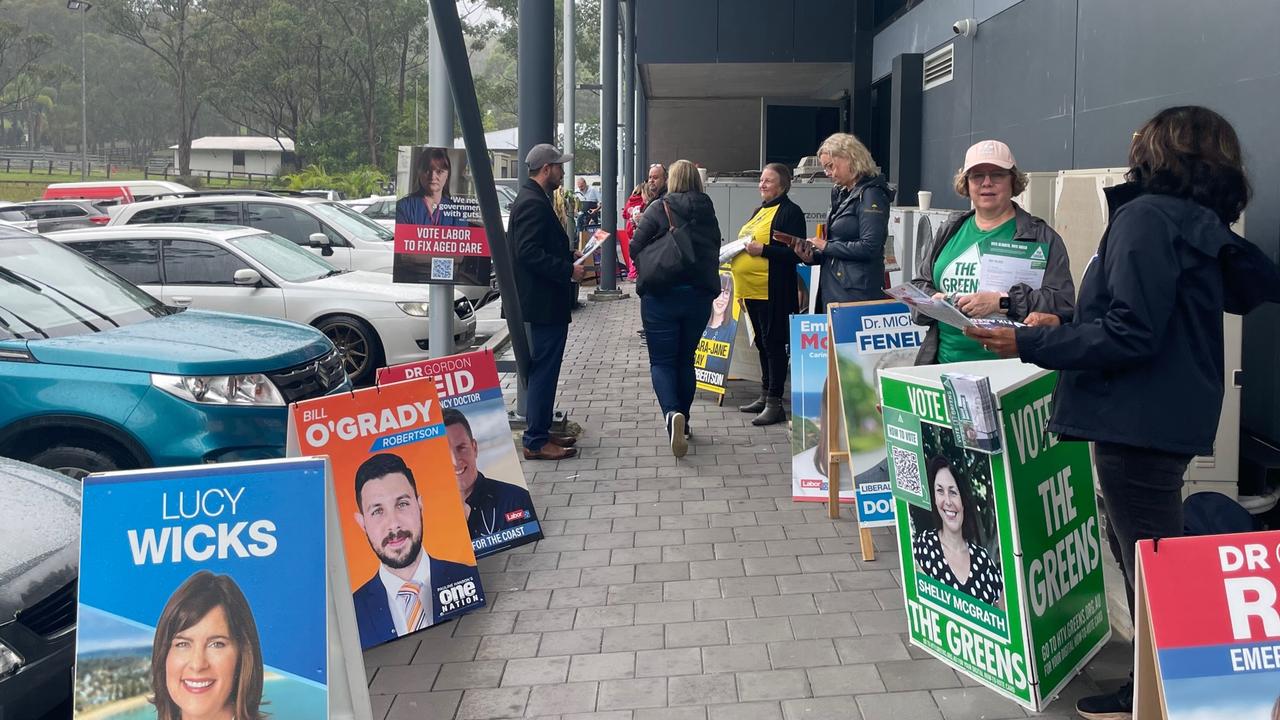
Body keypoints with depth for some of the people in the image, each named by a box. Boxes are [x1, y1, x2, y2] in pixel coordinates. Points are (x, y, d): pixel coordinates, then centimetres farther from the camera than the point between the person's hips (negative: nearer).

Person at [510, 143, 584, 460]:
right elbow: (530, 253, -25)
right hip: (544, 302, -11)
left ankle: (539, 431, 25)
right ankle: (536, 441, -2)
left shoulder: (533, 199, 16)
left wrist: (569, 256, 14)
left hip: (545, 300, 11)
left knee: (543, 370, 16)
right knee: (544, 370, -7)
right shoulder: (533, 203, -17)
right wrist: (568, 270, -20)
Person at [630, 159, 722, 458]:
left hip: (661, 294, -4)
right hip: (700, 294, 4)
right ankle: (683, 420, 24)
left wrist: (648, 273, 11)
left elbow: (635, 247, -7)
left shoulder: (659, 208, -6)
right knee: (686, 359, 17)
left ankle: (672, 414, -23)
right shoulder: (708, 213, 7)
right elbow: (715, 249, 17)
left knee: (662, 361, 0)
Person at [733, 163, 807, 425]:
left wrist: (763, 250, -22)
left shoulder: (790, 212, -8)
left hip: (772, 291, -9)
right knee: (762, 343, 15)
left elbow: (796, 254, -16)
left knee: (773, 344, -5)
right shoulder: (760, 210, 19)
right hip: (752, 288, 9)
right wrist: (738, 249, 10)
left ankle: (774, 404, -1)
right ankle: (764, 396, 25)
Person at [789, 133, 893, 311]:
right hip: (832, 288, 8)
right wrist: (813, 257, 3)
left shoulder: (871, 195, -10)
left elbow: (869, 248, -18)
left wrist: (827, 246, -11)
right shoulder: (842, 194, 17)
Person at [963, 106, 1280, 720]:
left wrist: (1030, 343, -17)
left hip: (1140, 418, -10)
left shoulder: (1147, 217, -15)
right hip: (1174, 413, 10)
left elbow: (1129, 333, -23)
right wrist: (1063, 330, 15)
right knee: (1138, 548, 19)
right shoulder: (1203, 228, 14)